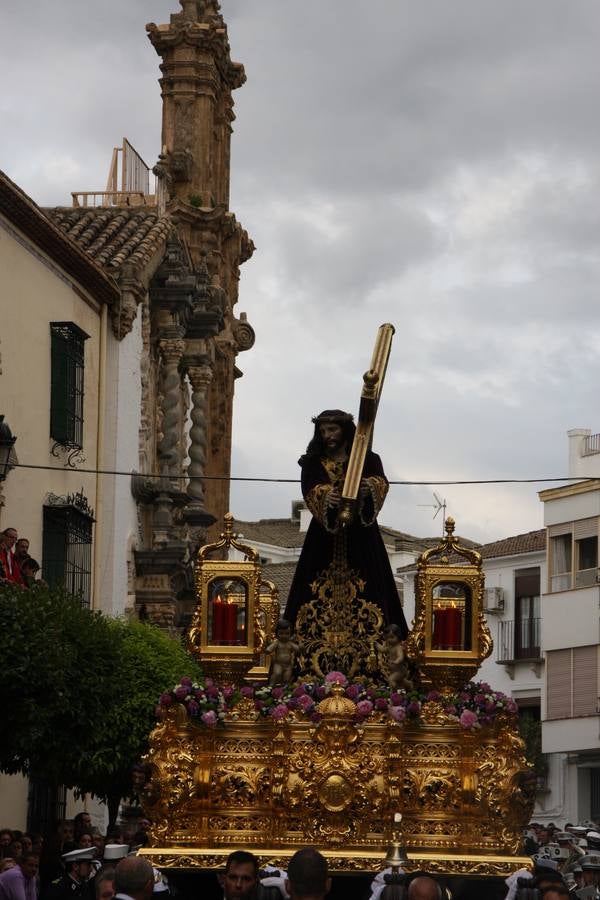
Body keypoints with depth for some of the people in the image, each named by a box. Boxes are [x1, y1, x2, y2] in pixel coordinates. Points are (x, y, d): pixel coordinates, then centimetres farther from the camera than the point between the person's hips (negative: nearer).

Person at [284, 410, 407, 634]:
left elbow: (381, 482, -10)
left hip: (360, 537, -1)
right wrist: (325, 495, -31)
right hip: (324, 537, 1)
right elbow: (310, 490, -8)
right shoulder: (313, 462, 10)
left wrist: (369, 487, -35)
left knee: (367, 590, -8)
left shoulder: (368, 459, 9)